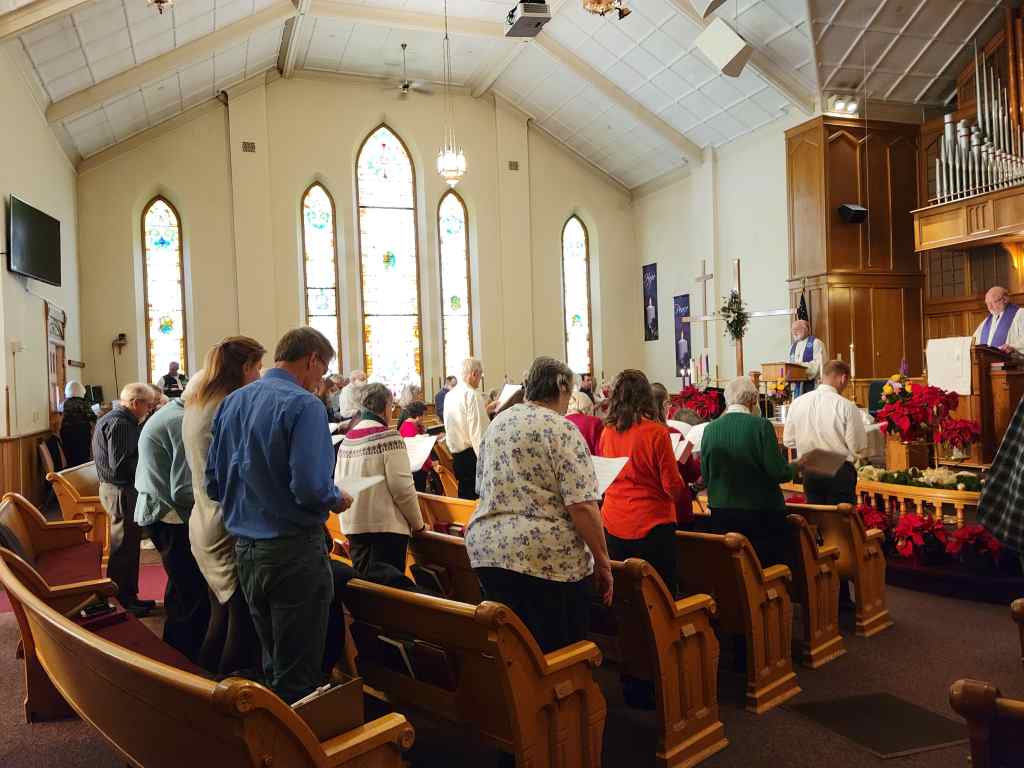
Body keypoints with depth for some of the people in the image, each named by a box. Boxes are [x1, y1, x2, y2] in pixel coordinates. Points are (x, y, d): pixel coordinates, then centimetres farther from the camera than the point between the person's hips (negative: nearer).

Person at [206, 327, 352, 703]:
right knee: (298, 673, 5)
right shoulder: (303, 404, -15)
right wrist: (337, 500, -4)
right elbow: (311, 487, -24)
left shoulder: (231, 402, 8)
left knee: (272, 662, 22)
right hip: (293, 548, -8)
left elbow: (213, 485, 10)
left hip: (243, 548, 8)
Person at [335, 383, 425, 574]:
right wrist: (418, 523, -3)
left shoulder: (346, 440, 8)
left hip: (353, 526, 7)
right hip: (387, 526, -7)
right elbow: (402, 487, -15)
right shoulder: (389, 437, -12)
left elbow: (339, 484, 9)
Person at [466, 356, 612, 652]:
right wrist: (602, 562, -8)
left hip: (484, 548, 7)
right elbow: (582, 506, -16)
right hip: (546, 557, -6)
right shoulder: (561, 429, -9)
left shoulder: (497, 423, 12)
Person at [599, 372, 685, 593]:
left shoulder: (606, 432, 0)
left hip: (613, 525, 5)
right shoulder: (656, 432, -13)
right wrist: (678, 464, 8)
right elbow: (673, 488, -10)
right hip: (652, 525, -4)